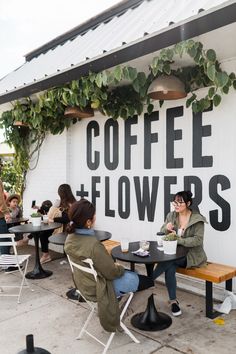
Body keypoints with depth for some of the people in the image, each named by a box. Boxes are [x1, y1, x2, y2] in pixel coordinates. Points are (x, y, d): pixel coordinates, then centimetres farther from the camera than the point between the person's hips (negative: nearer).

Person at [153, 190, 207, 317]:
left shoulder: (197, 219, -11)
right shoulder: (171, 215, 3)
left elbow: (198, 240, -17)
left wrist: (179, 240, -29)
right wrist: (166, 228, -21)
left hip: (192, 254, -4)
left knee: (168, 261, -30)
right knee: (170, 268, -28)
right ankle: (173, 301, -12)